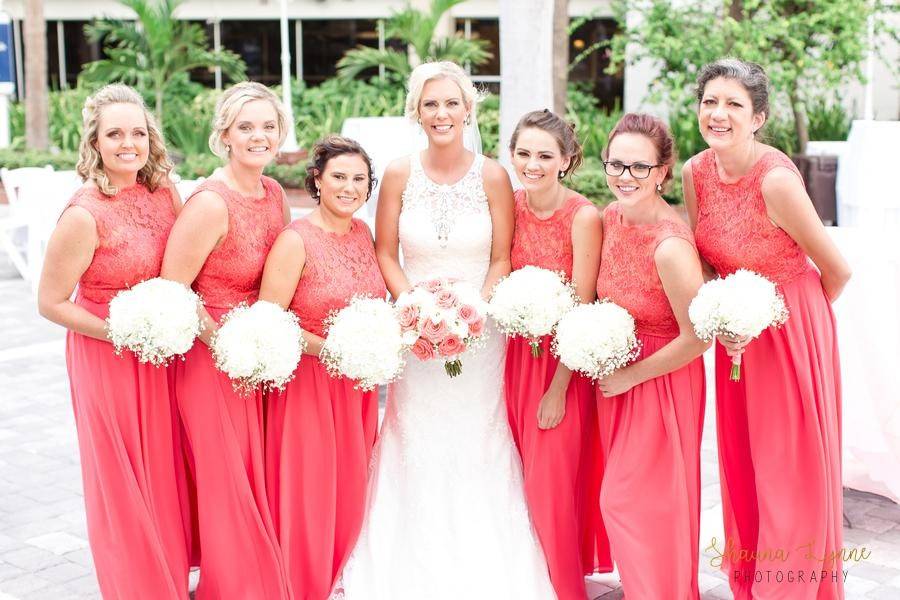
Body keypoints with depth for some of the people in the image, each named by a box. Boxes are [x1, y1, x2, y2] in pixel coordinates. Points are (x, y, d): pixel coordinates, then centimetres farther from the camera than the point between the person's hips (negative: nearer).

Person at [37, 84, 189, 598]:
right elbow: (50, 303, -14)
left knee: (165, 470, 17)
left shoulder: (163, 190, -3)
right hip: (108, 359, -6)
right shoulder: (85, 216, -21)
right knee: (124, 481, 8)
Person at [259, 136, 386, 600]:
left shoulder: (363, 233, 6)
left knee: (350, 493, 16)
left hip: (358, 386, 6)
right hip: (309, 384, -6)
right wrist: (330, 349, -24)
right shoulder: (296, 240, -15)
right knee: (308, 496, 4)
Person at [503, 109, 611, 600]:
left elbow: (582, 310, -15)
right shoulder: (511, 205, 0)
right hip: (518, 352, 5)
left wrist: (558, 388, -15)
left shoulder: (583, 216, -16)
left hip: (565, 359, -5)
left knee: (554, 482, 2)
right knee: (521, 476, 13)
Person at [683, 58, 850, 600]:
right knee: (741, 463, 16)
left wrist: (795, 312, 4)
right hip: (738, 332, 6)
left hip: (790, 331, -6)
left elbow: (837, 271, -15)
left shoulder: (776, 179, -25)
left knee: (793, 471, 6)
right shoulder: (696, 172, -6)